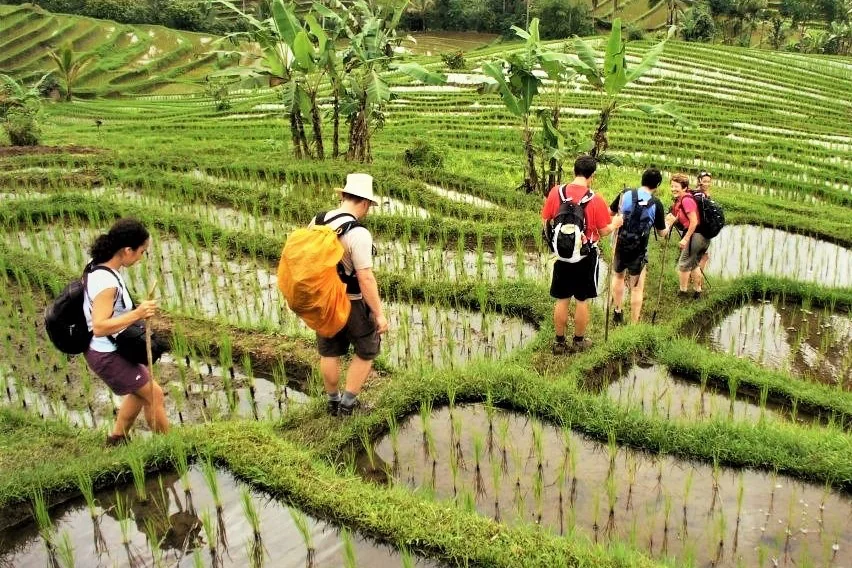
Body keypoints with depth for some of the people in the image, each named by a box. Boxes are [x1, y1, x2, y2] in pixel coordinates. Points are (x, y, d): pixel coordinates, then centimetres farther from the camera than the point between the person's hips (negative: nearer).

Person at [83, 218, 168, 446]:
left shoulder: (99, 267, -1)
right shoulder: (106, 281, -31)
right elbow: (99, 327, -36)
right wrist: (137, 314, -40)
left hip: (108, 350, 10)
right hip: (108, 356, -10)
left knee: (141, 391, 26)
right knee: (154, 395, 4)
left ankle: (117, 439, 40)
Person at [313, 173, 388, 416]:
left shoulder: (317, 222, -4)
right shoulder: (358, 233, -25)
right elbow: (366, 279, -25)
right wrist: (379, 313, -17)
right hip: (352, 303, -6)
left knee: (329, 352, 20)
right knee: (366, 351, 15)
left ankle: (333, 401, 36)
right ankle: (348, 403, 18)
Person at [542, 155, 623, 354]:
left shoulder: (556, 192, -8)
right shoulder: (595, 199, -16)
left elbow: (545, 222, -1)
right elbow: (603, 231, -8)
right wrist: (615, 223, 12)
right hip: (586, 255, -2)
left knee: (562, 300, 13)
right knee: (582, 300, 12)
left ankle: (560, 343, 22)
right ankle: (578, 342, 25)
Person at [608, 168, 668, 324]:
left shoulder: (625, 195, -5)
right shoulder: (657, 204, -9)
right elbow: (662, 233, -1)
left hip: (621, 246, 3)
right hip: (639, 251, -3)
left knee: (618, 276, 28)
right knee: (637, 288, 8)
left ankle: (617, 312, 36)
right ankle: (634, 324, 13)